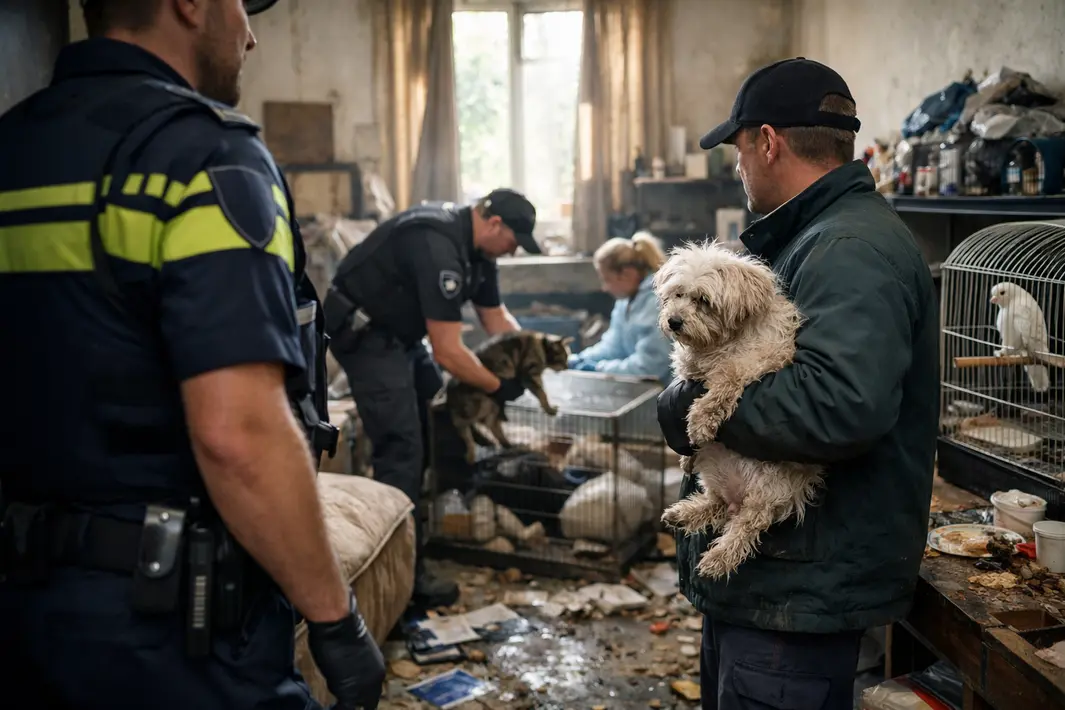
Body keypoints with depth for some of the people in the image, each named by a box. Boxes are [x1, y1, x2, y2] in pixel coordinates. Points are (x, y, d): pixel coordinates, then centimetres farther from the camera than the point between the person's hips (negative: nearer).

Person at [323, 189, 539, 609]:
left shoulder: (476, 246, 1)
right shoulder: (439, 249, -31)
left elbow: (495, 315, 11)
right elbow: (448, 352, -30)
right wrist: (498, 387, -17)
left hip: (398, 330, 11)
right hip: (363, 332, -11)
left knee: (427, 433, 16)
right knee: (401, 449, -14)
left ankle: (409, 537, 31)